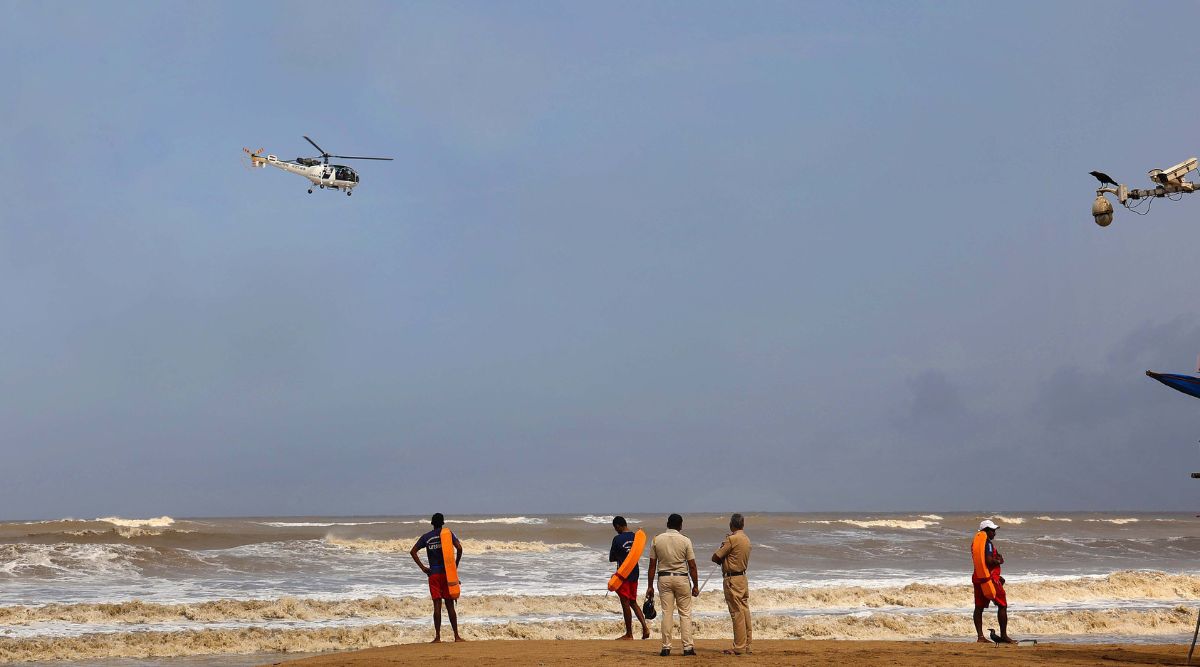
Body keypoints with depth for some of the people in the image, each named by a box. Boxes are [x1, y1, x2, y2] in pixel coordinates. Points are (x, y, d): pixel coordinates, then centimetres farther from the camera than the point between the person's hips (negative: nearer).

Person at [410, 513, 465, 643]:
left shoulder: (426, 537, 6)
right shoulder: (448, 534, 1)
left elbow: (413, 551, 2)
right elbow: (459, 548, -12)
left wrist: (422, 567, 3)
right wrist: (456, 565, 0)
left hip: (433, 574, 1)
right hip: (447, 572, -1)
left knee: (437, 605, 0)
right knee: (449, 605, 3)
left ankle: (437, 637, -3)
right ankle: (456, 636, 2)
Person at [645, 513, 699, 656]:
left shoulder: (656, 540, -1)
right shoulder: (685, 541, -5)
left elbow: (652, 565, 0)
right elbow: (692, 566, -4)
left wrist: (650, 586, 5)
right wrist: (696, 585, 4)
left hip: (664, 579, 2)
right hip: (681, 578, -2)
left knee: (667, 613, 5)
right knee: (685, 613, 4)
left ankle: (666, 647, 2)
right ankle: (688, 646, 0)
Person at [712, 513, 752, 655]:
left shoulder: (732, 539, -15)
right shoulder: (746, 539, 11)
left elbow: (716, 557, -12)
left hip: (732, 579, -9)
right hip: (743, 578, 9)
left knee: (737, 613, -7)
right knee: (745, 612, 10)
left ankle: (739, 647, -7)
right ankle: (746, 645, 15)